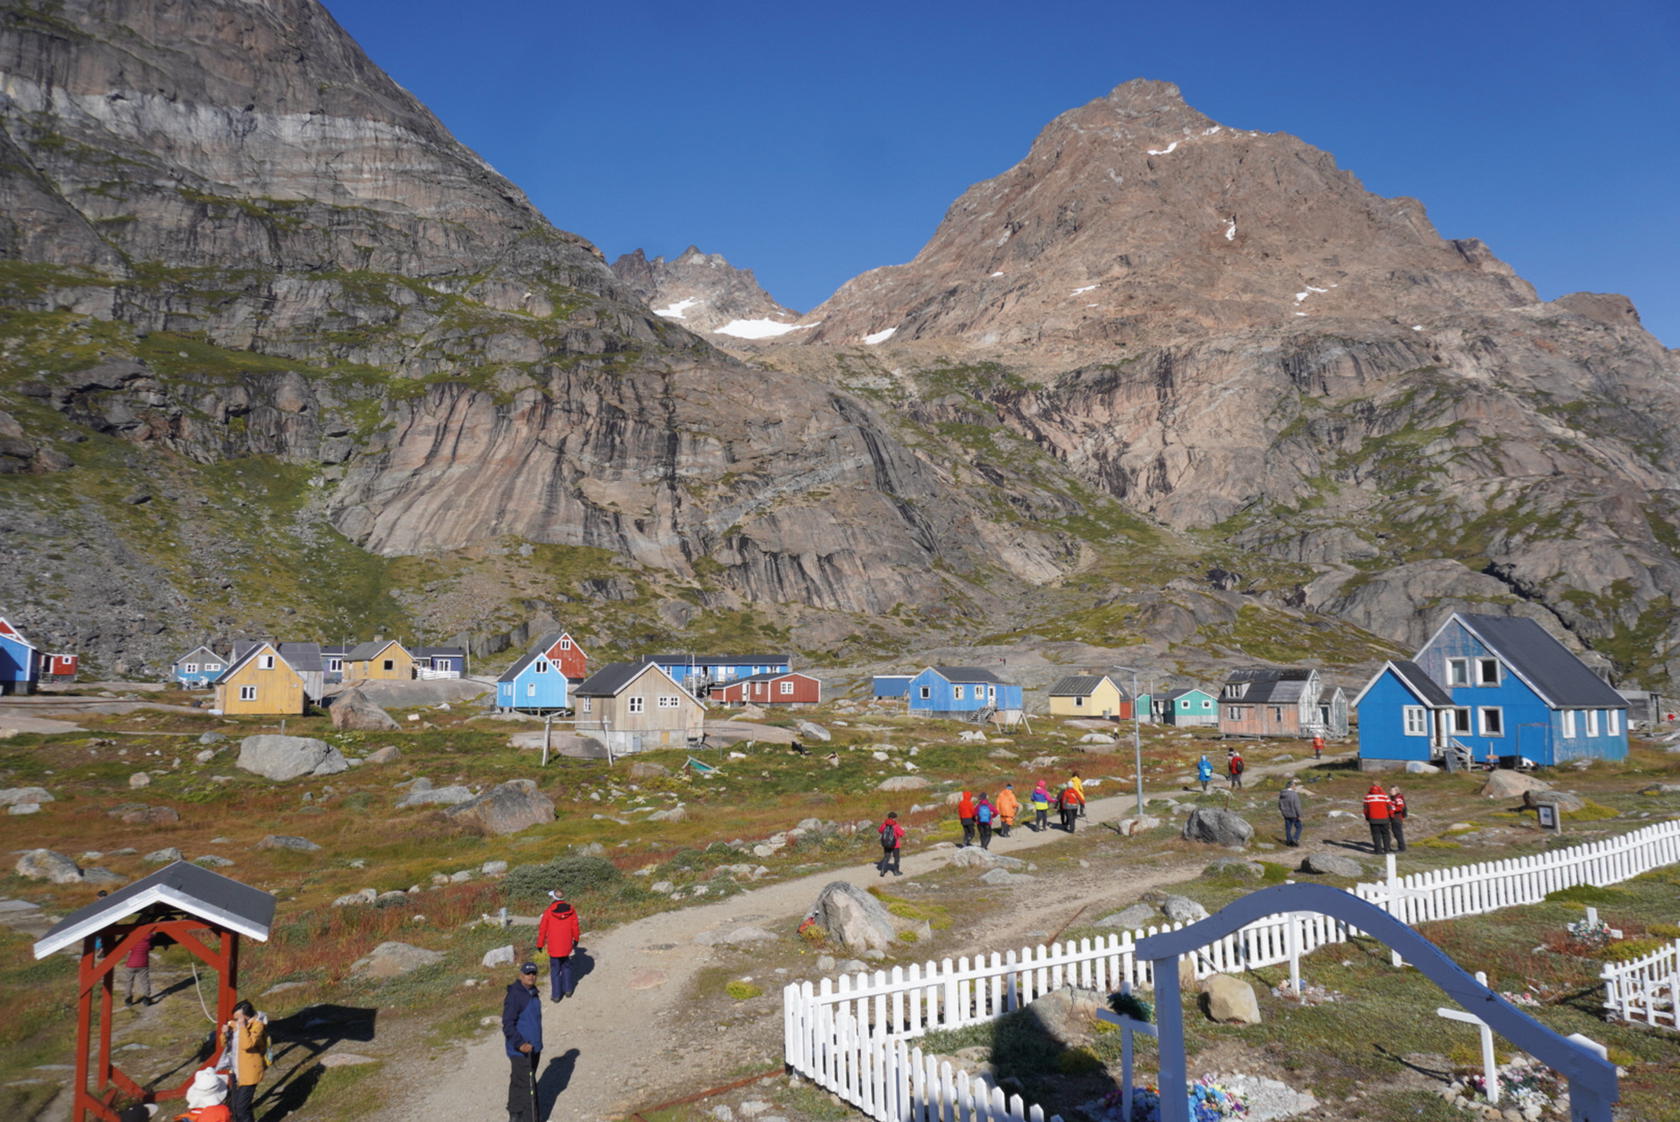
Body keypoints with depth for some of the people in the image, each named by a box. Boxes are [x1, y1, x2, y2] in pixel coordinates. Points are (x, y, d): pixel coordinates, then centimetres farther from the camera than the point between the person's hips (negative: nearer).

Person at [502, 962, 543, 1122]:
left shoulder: (532, 992, 8)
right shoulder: (514, 996, -20)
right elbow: (507, 1024, -23)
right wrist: (520, 1044, -32)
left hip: (533, 1048, 8)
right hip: (521, 1050, -8)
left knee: (518, 1083, 18)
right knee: (527, 1086, -4)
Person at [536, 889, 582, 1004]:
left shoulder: (548, 911, -13)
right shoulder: (571, 910, -5)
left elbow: (542, 929, -7)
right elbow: (575, 927, 2)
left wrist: (540, 945, 5)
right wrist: (576, 940, 17)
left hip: (553, 946, -2)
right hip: (567, 946, 3)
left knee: (555, 970, 9)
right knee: (566, 966, 21)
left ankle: (556, 995, 14)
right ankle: (568, 990, 26)